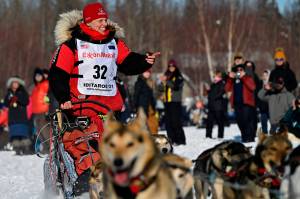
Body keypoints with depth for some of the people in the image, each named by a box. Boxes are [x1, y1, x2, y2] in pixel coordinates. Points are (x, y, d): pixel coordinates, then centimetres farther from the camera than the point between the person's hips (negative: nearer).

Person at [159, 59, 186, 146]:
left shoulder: (178, 77, 1)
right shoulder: (166, 76, 17)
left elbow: (176, 86, -17)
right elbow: (161, 89, 12)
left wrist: (166, 81, -24)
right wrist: (163, 82, -8)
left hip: (175, 102, -6)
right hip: (167, 101, 6)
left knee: (175, 121, -11)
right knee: (168, 121, 3)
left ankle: (180, 140, -11)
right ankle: (171, 139, 7)